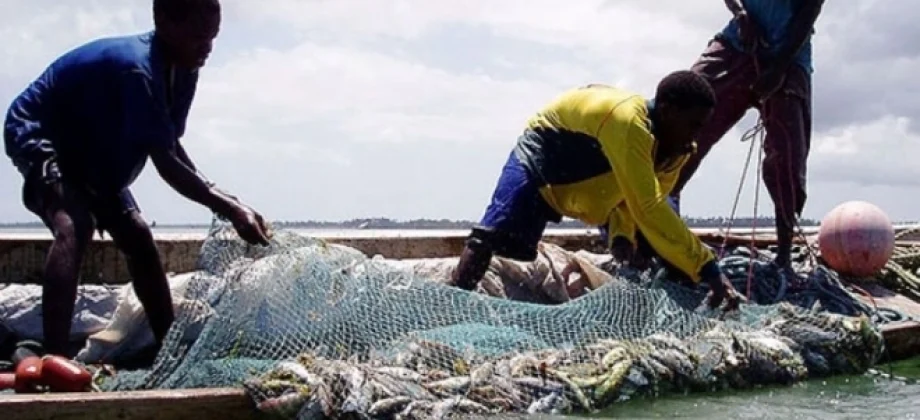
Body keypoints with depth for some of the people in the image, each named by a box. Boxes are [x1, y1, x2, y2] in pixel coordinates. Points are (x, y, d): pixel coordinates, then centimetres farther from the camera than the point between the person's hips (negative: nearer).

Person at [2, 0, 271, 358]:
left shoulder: (182, 72, -7)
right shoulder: (138, 69, -36)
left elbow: (172, 148, -1)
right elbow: (165, 164, -37)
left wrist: (221, 199, -13)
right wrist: (230, 209, -37)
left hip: (90, 150, 10)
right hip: (35, 133, -10)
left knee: (137, 236, 7)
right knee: (74, 226, -32)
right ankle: (56, 360, -38)